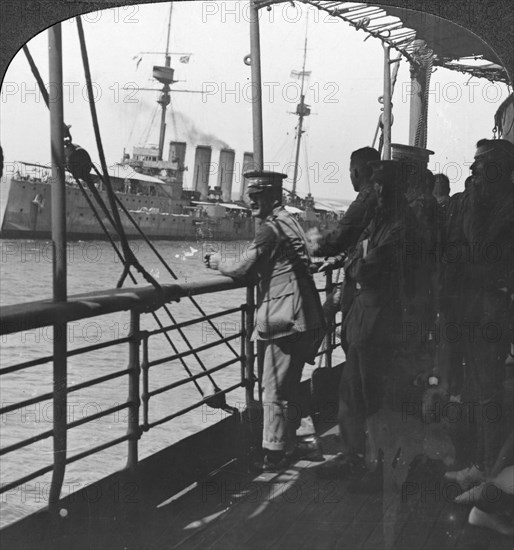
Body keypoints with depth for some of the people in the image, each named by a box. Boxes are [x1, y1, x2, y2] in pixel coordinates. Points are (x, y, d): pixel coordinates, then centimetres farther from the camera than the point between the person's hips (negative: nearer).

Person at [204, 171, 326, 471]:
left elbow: (244, 269, -13)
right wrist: (225, 264, 17)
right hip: (301, 319, 10)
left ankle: (275, 453, 1)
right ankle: (288, 444, 29)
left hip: (285, 319, -10)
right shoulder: (290, 222, 18)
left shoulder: (272, 227, -12)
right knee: (289, 385, 18)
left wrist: (219, 263, 4)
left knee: (275, 390, -4)